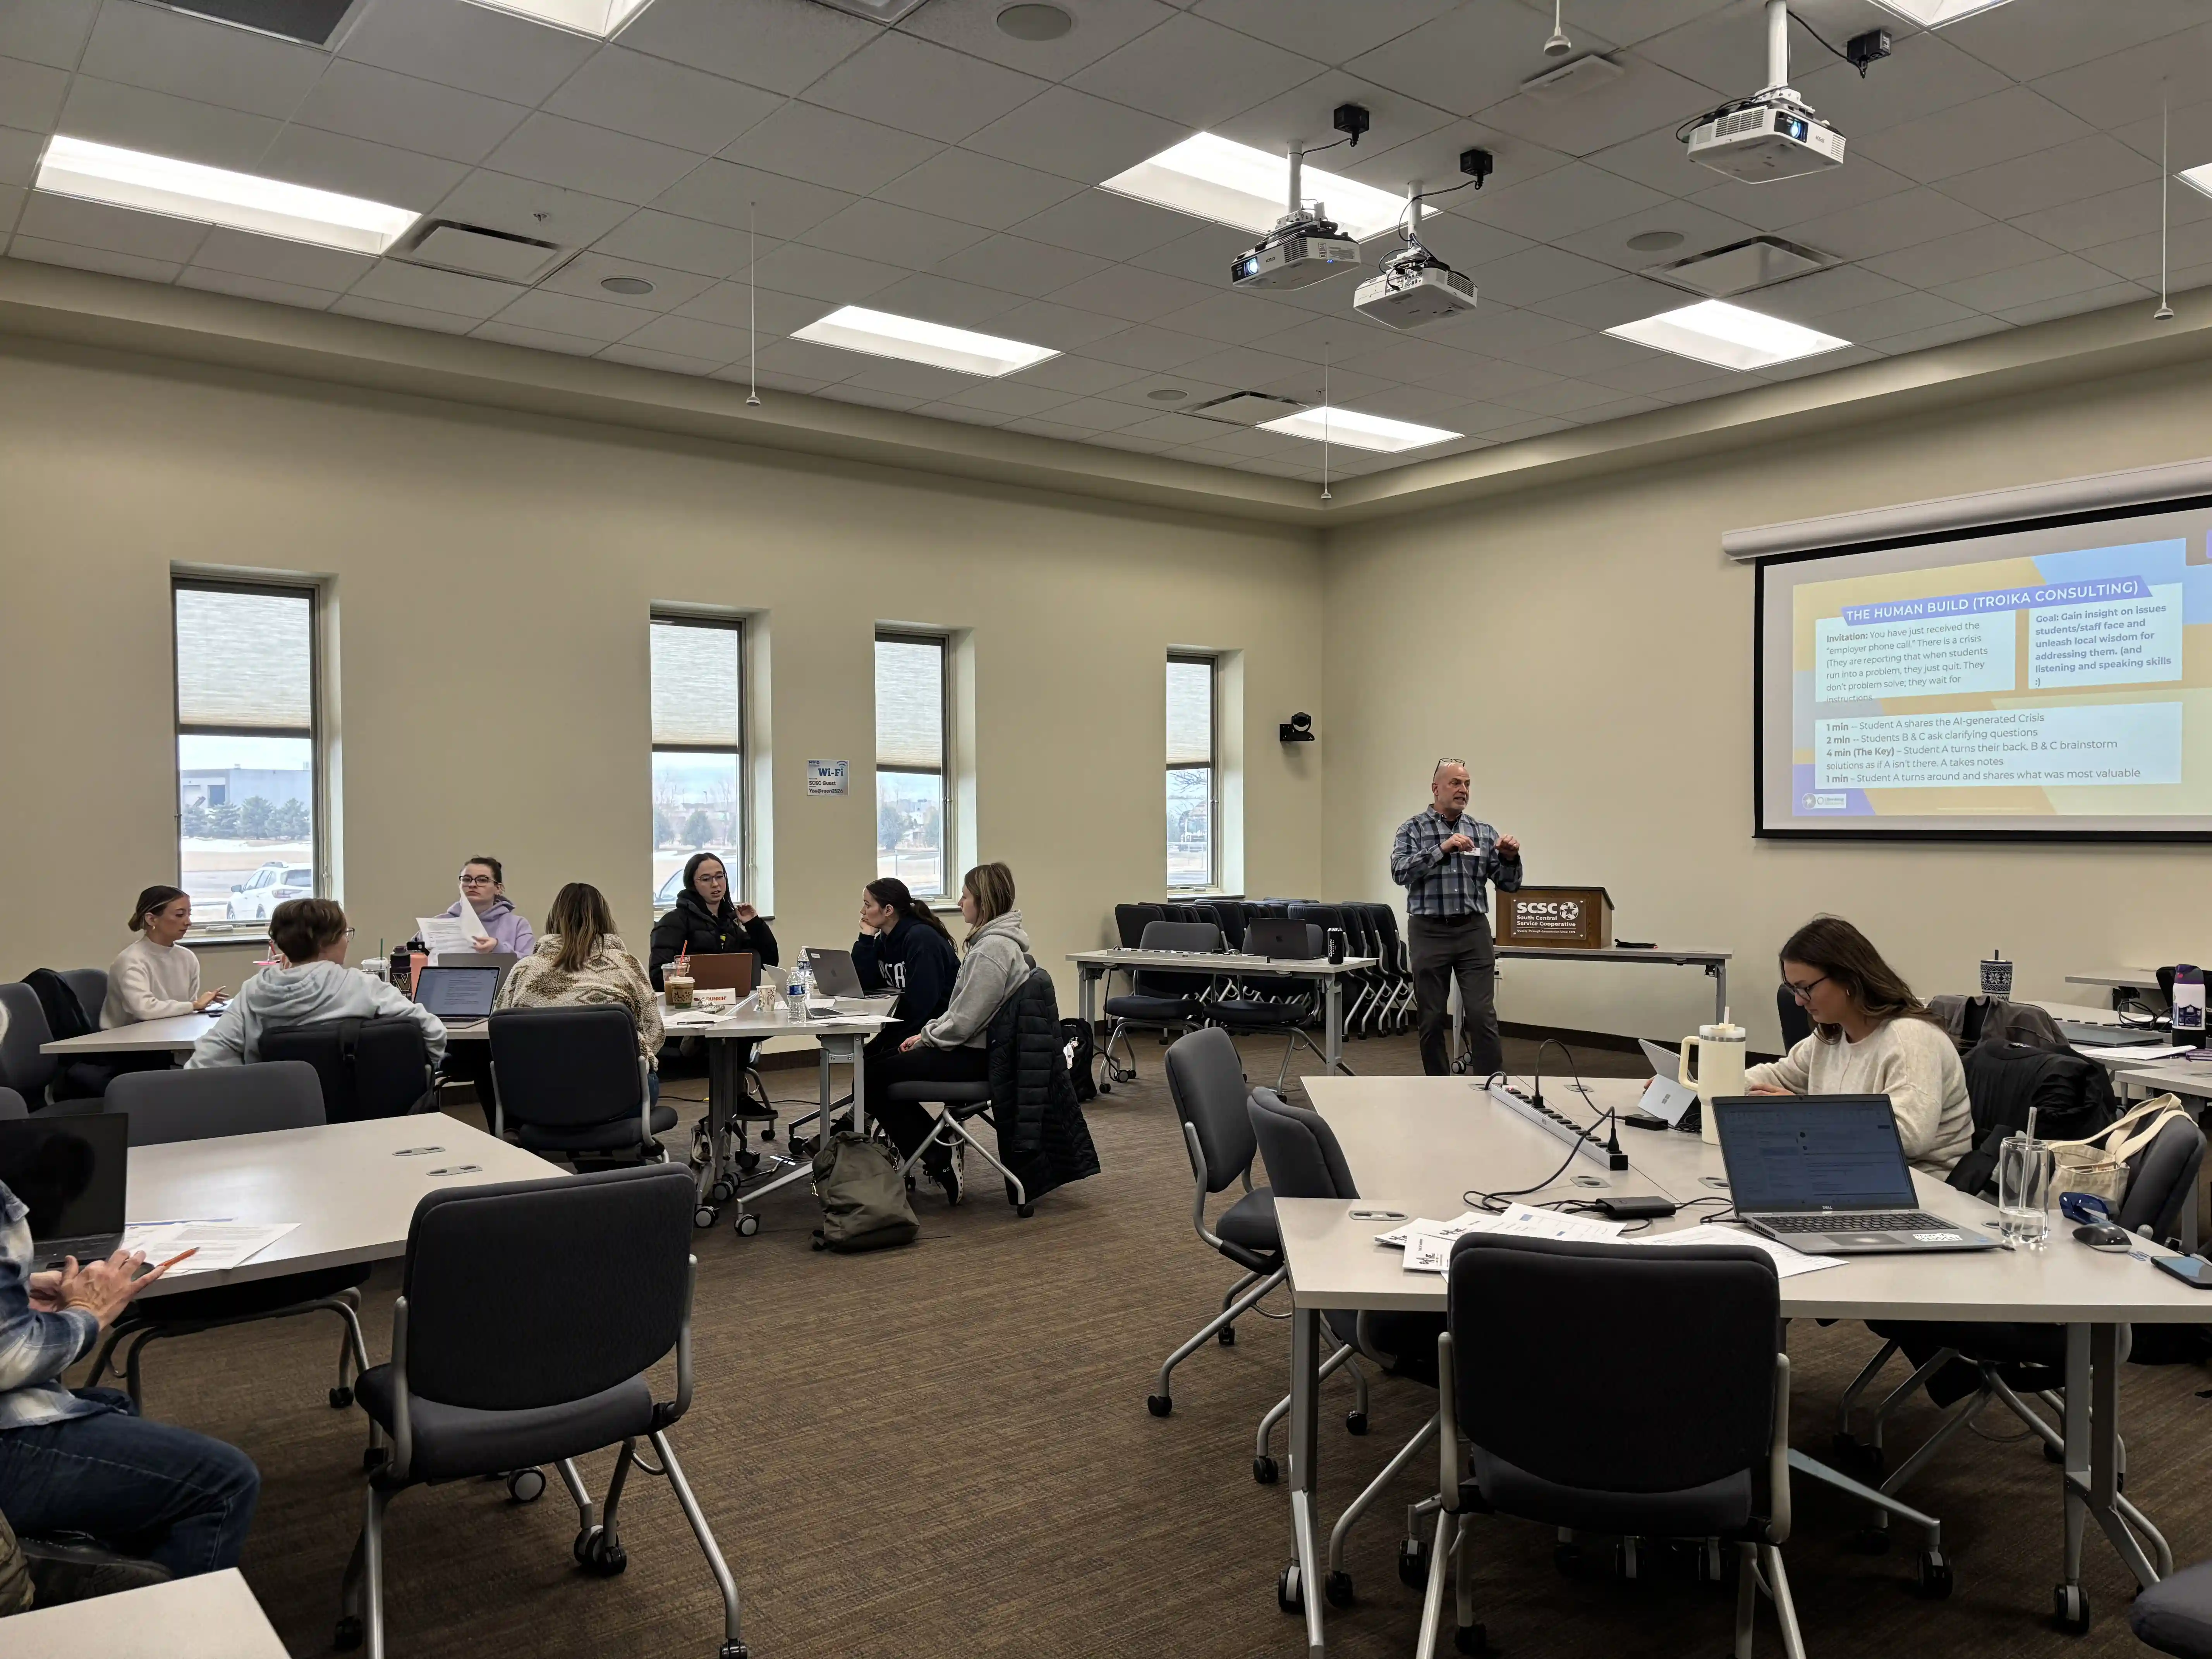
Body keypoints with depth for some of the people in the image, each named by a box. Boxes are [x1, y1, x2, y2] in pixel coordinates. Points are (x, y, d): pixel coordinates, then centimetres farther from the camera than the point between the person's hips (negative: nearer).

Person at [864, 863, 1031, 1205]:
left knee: (875, 1075, -5)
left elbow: (965, 1020, -24)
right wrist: (928, 1033, 8)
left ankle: (937, 1161, 3)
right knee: (878, 1059, 13)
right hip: (980, 1047, 11)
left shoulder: (992, 949, -22)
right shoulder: (996, 940, 11)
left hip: (976, 1058, -11)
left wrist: (927, 1036, -9)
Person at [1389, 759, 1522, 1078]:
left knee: (1482, 1015, -6)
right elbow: (1401, 872, -14)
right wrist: (1443, 848, -21)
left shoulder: (1484, 832, 9)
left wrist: (1510, 858, -10)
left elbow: (1509, 885, 9)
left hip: (1473, 931, 1)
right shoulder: (1413, 829, 3)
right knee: (1432, 1019, 5)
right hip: (1429, 932, -1)